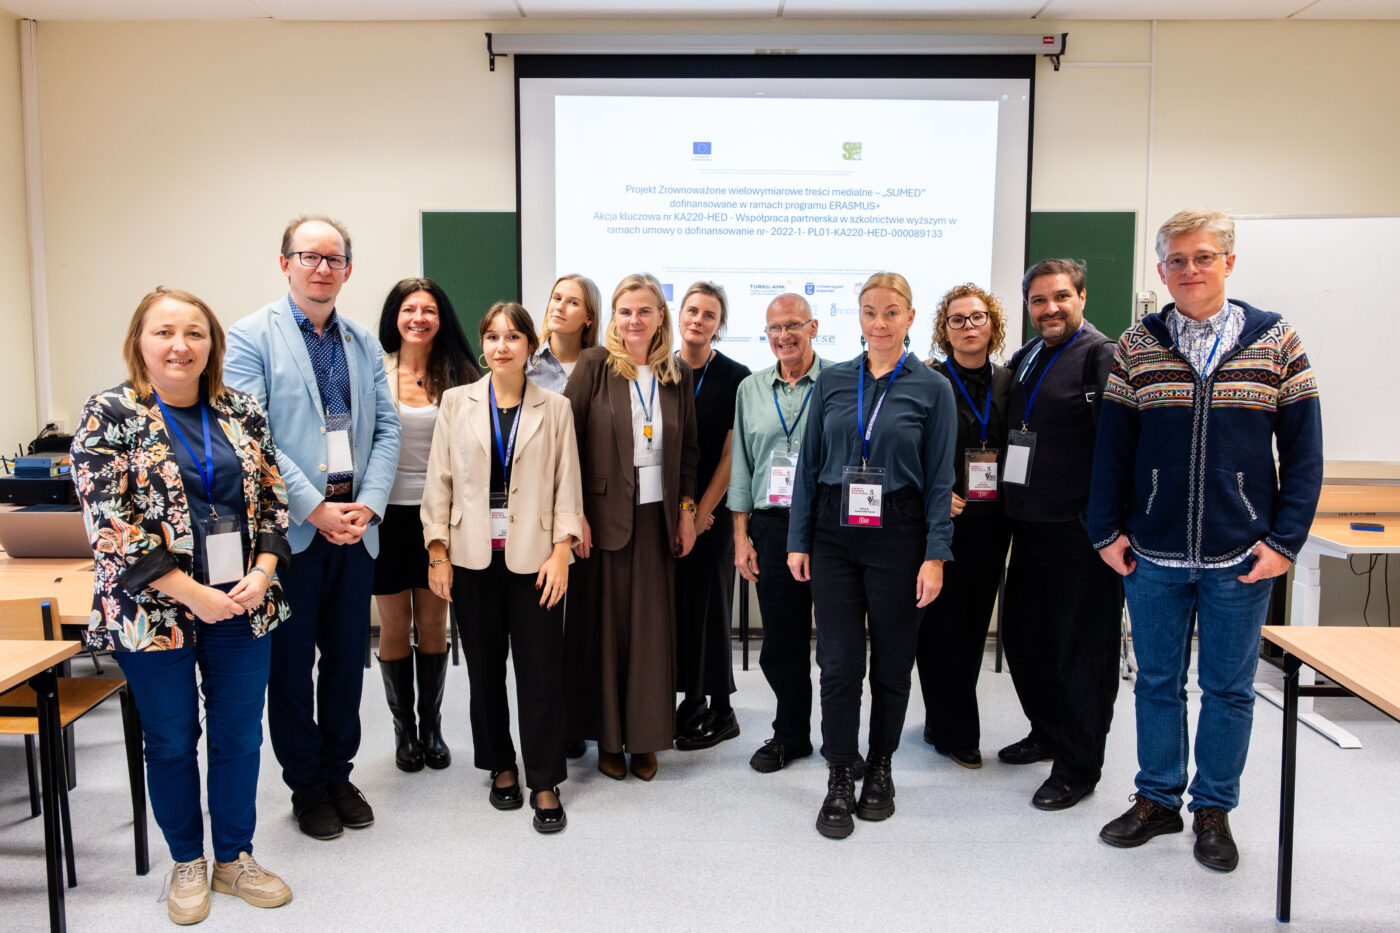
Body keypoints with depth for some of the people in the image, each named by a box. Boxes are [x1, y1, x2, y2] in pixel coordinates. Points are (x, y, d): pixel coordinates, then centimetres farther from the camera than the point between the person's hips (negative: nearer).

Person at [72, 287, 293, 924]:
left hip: (244, 604, 3)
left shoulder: (241, 411, 4)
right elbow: (109, 523, -13)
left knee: (239, 734, 11)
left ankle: (234, 858, 29)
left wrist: (261, 574, -9)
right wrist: (193, 594, -17)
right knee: (171, 740, 12)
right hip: (154, 610, -3)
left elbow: (273, 500, 6)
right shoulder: (109, 415, -6)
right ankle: (188, 864, 31)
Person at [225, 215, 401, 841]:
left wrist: (368, 504, -7)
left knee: (348, 658, 13)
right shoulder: (252, 337, -3)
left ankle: (339, 773, 29)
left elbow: (386, 429, 7)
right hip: (289, 526, -4)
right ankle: (307, 785, 24)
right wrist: (313, 508, -17)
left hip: (355, 525, 4)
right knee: (291, 662, 8)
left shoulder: (364, 344, 11)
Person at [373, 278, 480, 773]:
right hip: (388, 513, -1)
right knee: (395, 625, 9)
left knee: (434, 624, 9)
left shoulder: (458, 377, 2)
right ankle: (404, 730, 25)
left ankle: (432, 728, 25)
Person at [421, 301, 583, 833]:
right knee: (484, 666, 10)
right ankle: (500, 766, 28)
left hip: (534, 556, -1)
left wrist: (561, 552, -8)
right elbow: (439, 480, 6)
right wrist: (437, 552, 0)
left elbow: (567, 485, 1)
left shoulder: (555, 409, 3)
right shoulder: (457, 404, 6)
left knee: (540, 669, 0)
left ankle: (544, 783, 12)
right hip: (473, 556, 2)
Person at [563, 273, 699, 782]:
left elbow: (688, 449, 12)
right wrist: (575, 513, -12)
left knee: (652, 626, 6)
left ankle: (645, 736, 20)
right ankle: (607, 738, 20)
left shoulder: (678, 374, 7)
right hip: (604, 514, -3)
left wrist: (686, 510, 7)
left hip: (657, 515, 3)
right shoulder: (594, 365, -4)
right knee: (604, 623, 6)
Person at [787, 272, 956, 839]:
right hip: (835, 536, 2)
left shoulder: (932, 388, 0)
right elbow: (809, 464, 8)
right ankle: (840, 782, 15)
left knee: (891, 660, 9)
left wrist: (936, 555, -7)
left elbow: (940, 479, -1)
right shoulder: (832, 381, 6)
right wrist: (798, 539, 4)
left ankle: (880, 769, 29)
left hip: (898, 537, -1)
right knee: (838, 660, 1)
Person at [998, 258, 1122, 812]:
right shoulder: (1024, 360, 14)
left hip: (1079, 532, -8)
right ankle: (1048, 732, 38)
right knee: (1022, 636, 18)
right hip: (1030, 526, 8)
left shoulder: (1102, 356, -11)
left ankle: (1078, 767, 17)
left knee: (1082, 649, 3)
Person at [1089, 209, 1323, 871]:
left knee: (1229, 688, 10)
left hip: (1241, 559, -1)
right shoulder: (1136, 347, 2)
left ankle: (1213, 810, 27)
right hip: (1153, 555, 1)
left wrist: (1285, 541, -6)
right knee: (1157, 681, 12)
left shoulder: (1275, 342, 0)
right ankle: (1157, 800, 28)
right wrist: (1108, 531, -1)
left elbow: (1303, 451, 1)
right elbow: (1112, 446, 4)